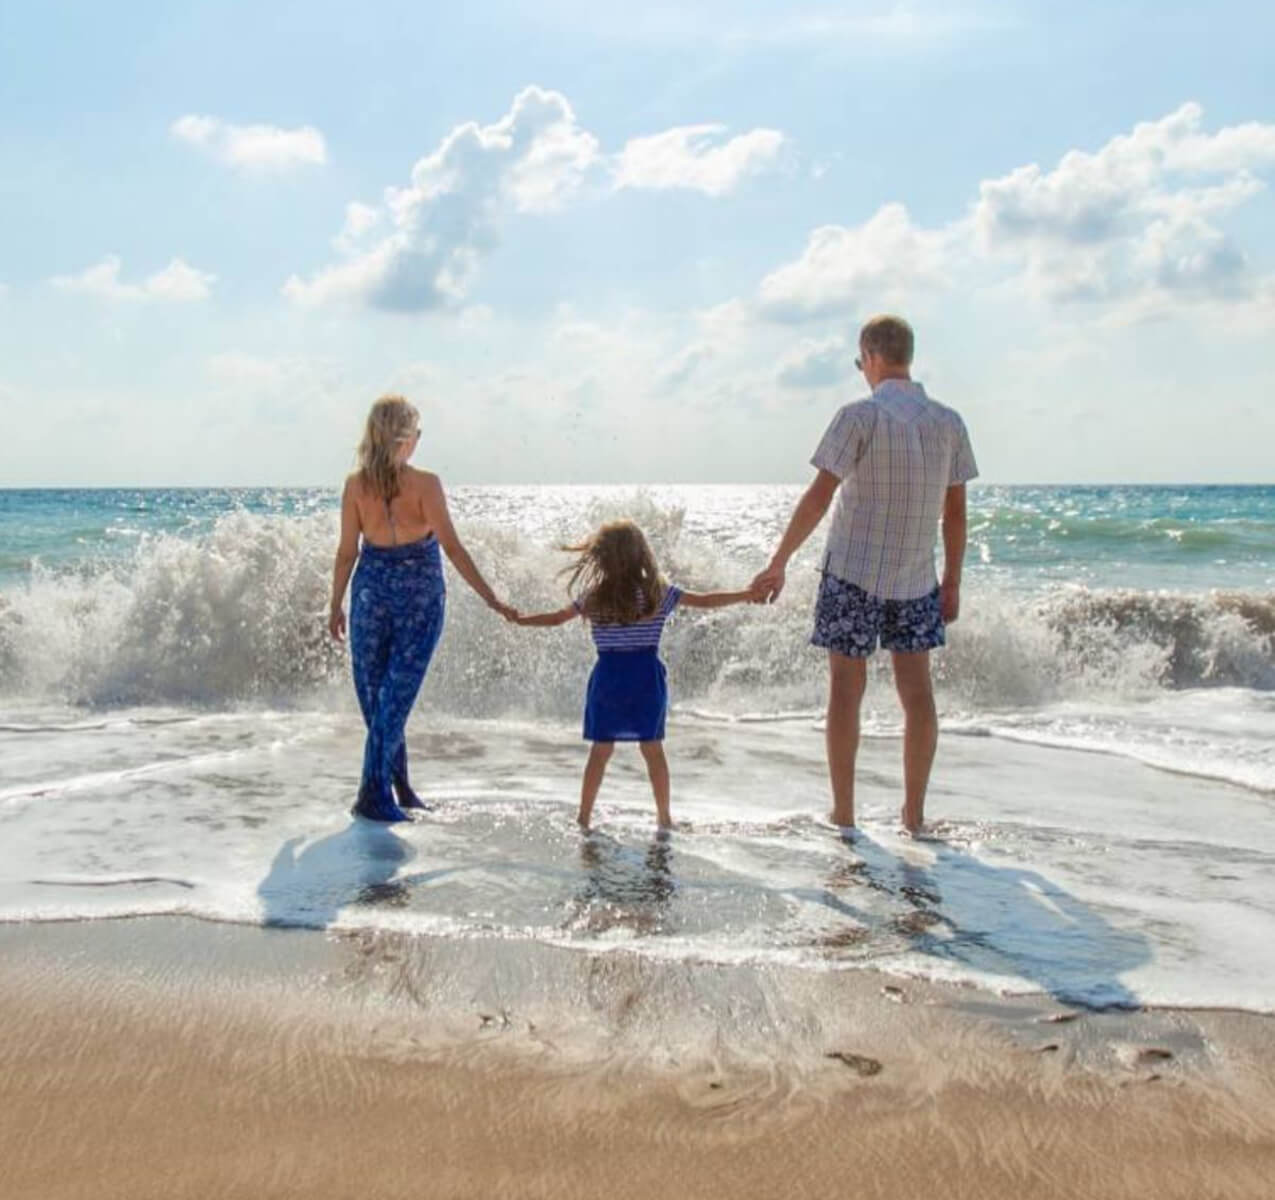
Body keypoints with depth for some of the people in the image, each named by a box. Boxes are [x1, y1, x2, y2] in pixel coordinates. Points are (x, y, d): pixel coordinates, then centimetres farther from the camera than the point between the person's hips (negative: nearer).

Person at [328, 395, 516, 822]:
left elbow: (347, 552, 0)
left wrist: (336, 606, 11)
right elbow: (452, 548, -15)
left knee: (374, 692, 15)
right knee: (396, 695, 2)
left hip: (372, 590, 3)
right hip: (420, 595, -2)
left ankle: (398, 786, 23)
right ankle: (374, 794, 0)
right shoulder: (425, 484, -12)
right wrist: (491, 599, -11)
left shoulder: (355, 485, -4)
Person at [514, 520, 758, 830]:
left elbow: (556, 618, 9)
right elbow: (705, 601, 1)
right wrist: (748, 595, 12)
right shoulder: (659, 592, -3)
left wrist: (517, 618, 25)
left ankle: (584, 817, 10)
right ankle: (664, 817, 14)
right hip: (646, 678, 0)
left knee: (600, 750, 7)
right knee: (653, 749, 8)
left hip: (608, 678, 1)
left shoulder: (593, 596, -2)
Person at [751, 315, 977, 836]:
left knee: (846, 688, 4)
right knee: (916, 689, 9)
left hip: (853, 572, -4)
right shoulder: (949, 423, 4)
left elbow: (819, 496, -13)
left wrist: (778, 563, -8)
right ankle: (914, 814, 13)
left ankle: (843, 816, 8)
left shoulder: (861, 416, -10)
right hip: (916, 578, 4)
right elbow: (955, 511, 7)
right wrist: (952, 583, 14)